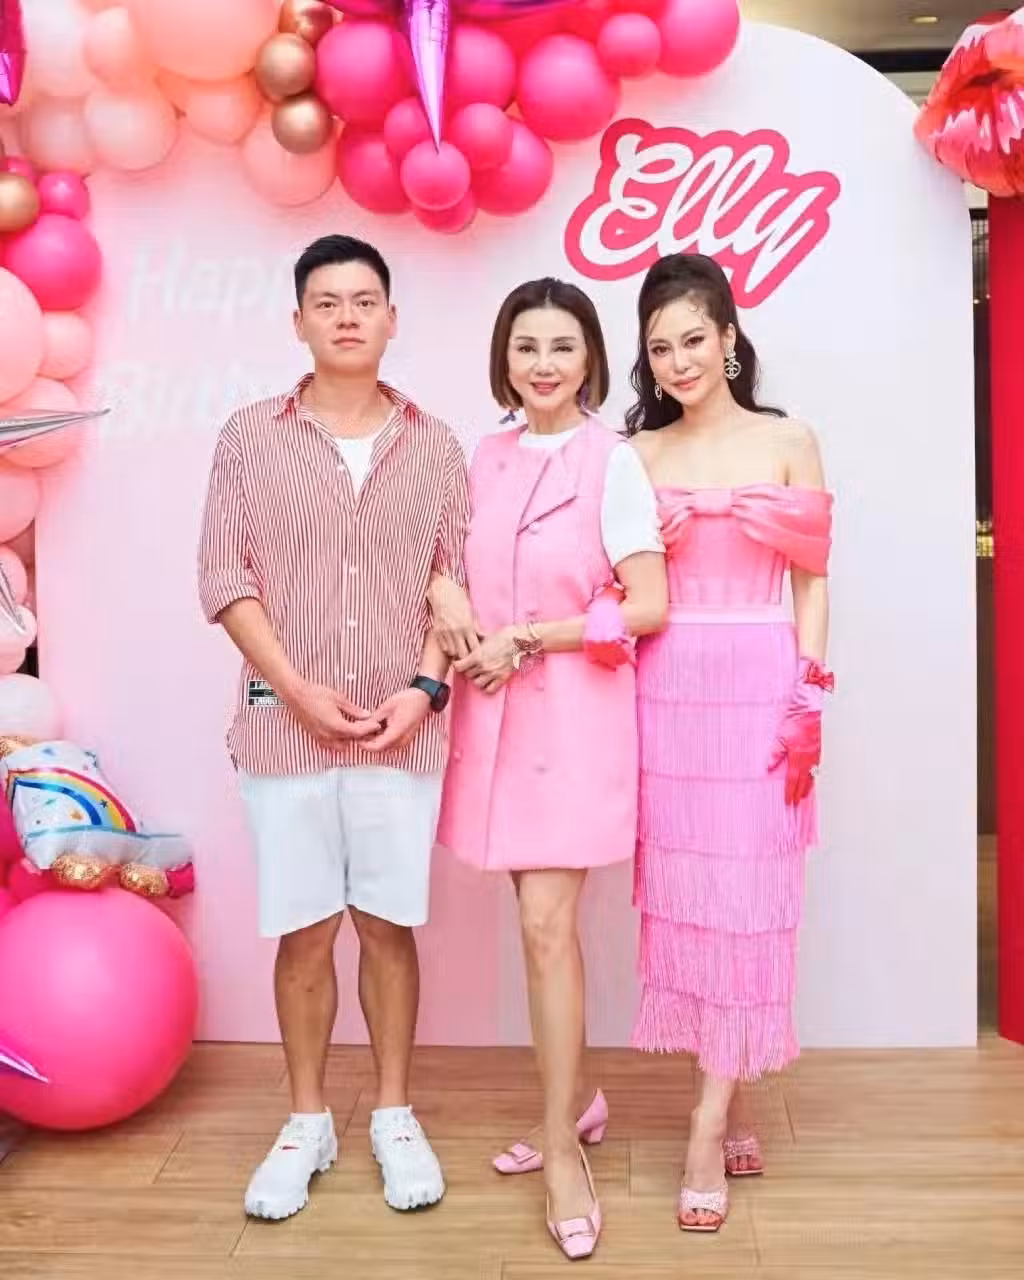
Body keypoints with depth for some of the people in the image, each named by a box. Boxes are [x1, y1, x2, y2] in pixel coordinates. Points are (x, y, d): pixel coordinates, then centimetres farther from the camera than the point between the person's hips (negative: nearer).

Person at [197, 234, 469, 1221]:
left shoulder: (435, 447, 6)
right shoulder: (249, 438, 2)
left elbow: (457, 582, 5)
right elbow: (224, 577, -2)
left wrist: (425, 687, -9)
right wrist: (298, 689, -11)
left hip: (403, 729, 1)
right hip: (284, 725, 0)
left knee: (388, 925, 8)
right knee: (302, 932, 8)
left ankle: (393, 1114, 24)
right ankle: (307, 1122, 23)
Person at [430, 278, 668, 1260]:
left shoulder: (612, 463, -7)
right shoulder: (487, 456, 9)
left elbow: (648, 606, -12)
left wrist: (526, 641, -13)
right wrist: (444, 592, -2)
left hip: (573, 711, -5)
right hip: (496, 710, 5)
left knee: (546, 925, -7)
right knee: (540, 920, 12)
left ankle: (562, 1151, 5)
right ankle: (575, 1102, 29)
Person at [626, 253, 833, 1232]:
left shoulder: (788, 443, 4)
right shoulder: (637, 455, 9)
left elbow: (812, 581, 2)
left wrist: (807, 703, -5)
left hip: (759, 689, -2)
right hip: (666, 692, 2)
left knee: (743, 895, -2)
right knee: (680, 891, 4)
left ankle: (708, 1134, 4)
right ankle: (730, 1110, 20)